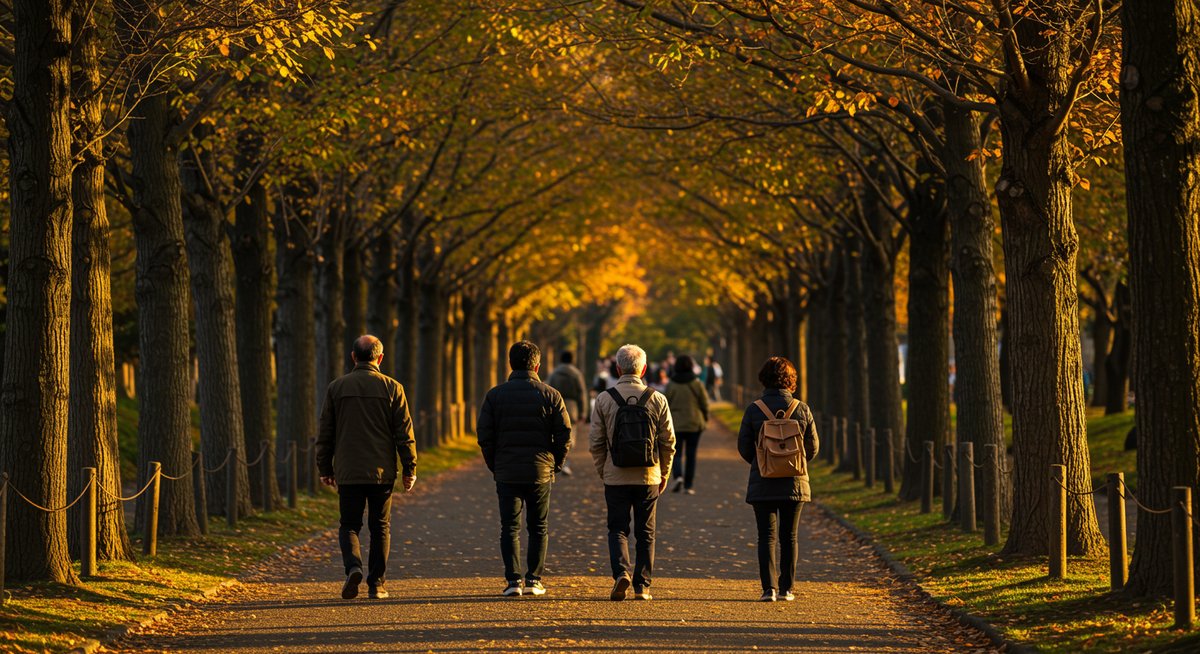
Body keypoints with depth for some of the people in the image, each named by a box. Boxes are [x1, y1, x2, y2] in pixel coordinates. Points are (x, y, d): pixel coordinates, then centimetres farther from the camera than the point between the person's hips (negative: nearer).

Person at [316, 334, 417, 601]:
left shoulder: (336, 388, 2)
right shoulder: (392, 388, -1)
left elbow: (325, 433, 6)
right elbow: (404, 432, -2)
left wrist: (325, 468, 14)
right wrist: (410, 469, 3)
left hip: (348, 472, 0)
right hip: (382, 471, 0)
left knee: (349, 525, 9)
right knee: (380, 528, 9)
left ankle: (353, 567, -16)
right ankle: (376, 584, 7)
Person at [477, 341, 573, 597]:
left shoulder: (495, 395, 0)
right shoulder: (550, 395, -1)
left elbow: (484, 434, -2)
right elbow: (565, 435, -3)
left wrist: (495, 466, 8)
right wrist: (555, 465, 10)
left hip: (506, 472, 0)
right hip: (540, 473, 0)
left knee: (510, 528, 5)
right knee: (538, 528, 12)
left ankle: (513, 579, -6)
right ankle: (533, 579, 8)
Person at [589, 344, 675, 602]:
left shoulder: (604, 399, -3)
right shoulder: (657, 399, -1)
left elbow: (596, 442, -1)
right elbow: (668, 442, 3)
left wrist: (602, 471, 12)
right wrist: (664, 474, 15)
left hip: (615, 477, -1)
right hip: (648, 477, 1)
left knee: (618, 529, 7)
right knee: (645, 533, 10)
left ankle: (621, 572, -17)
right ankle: (642, 586, 9)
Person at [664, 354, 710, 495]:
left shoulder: (671, 385, -7)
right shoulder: (697, 384, -6)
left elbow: (666, 404, -1)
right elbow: (704, 403, -1)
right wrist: (705, 419, 16)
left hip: (676, 424, -1)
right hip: (694, 425, 1)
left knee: (676, 453, 5)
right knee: (691, 455, 8)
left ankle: (678, 476, -21)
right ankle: (688, 485, 8)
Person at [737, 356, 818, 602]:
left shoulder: (753, 410, -6)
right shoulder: (802, 409, -3)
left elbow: (744, 447, -1)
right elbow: (812, 447, 4)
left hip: (762, 484, -1)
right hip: (795, 482, 1)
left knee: (767, 536, 2)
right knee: (788, 537, 10)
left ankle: (769, 587, -9)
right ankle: (786, 588, 9)